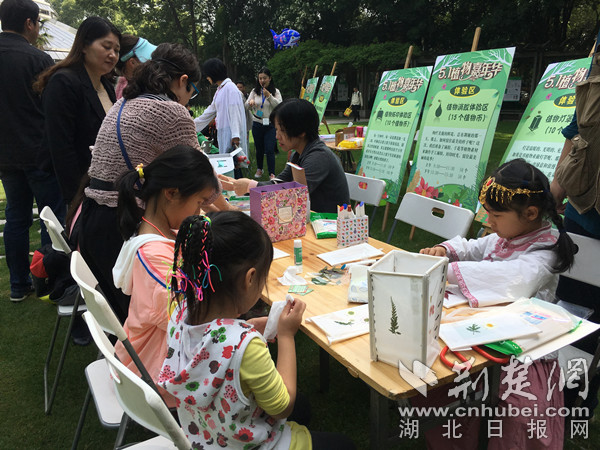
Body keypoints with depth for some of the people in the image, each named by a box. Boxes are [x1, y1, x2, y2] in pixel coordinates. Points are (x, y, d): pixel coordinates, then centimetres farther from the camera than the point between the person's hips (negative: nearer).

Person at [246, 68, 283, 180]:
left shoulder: (275, 91, 1)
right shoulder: (255, 91, 7)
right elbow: (247, 106, 6)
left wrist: (269, 96, -21)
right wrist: (250, 102, -18)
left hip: (270, 125, -3)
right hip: (257, 124, 3)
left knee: (269, 150, -10)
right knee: (259, 149, 13)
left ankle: (272, 174, -6)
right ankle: (259, 169, 31)